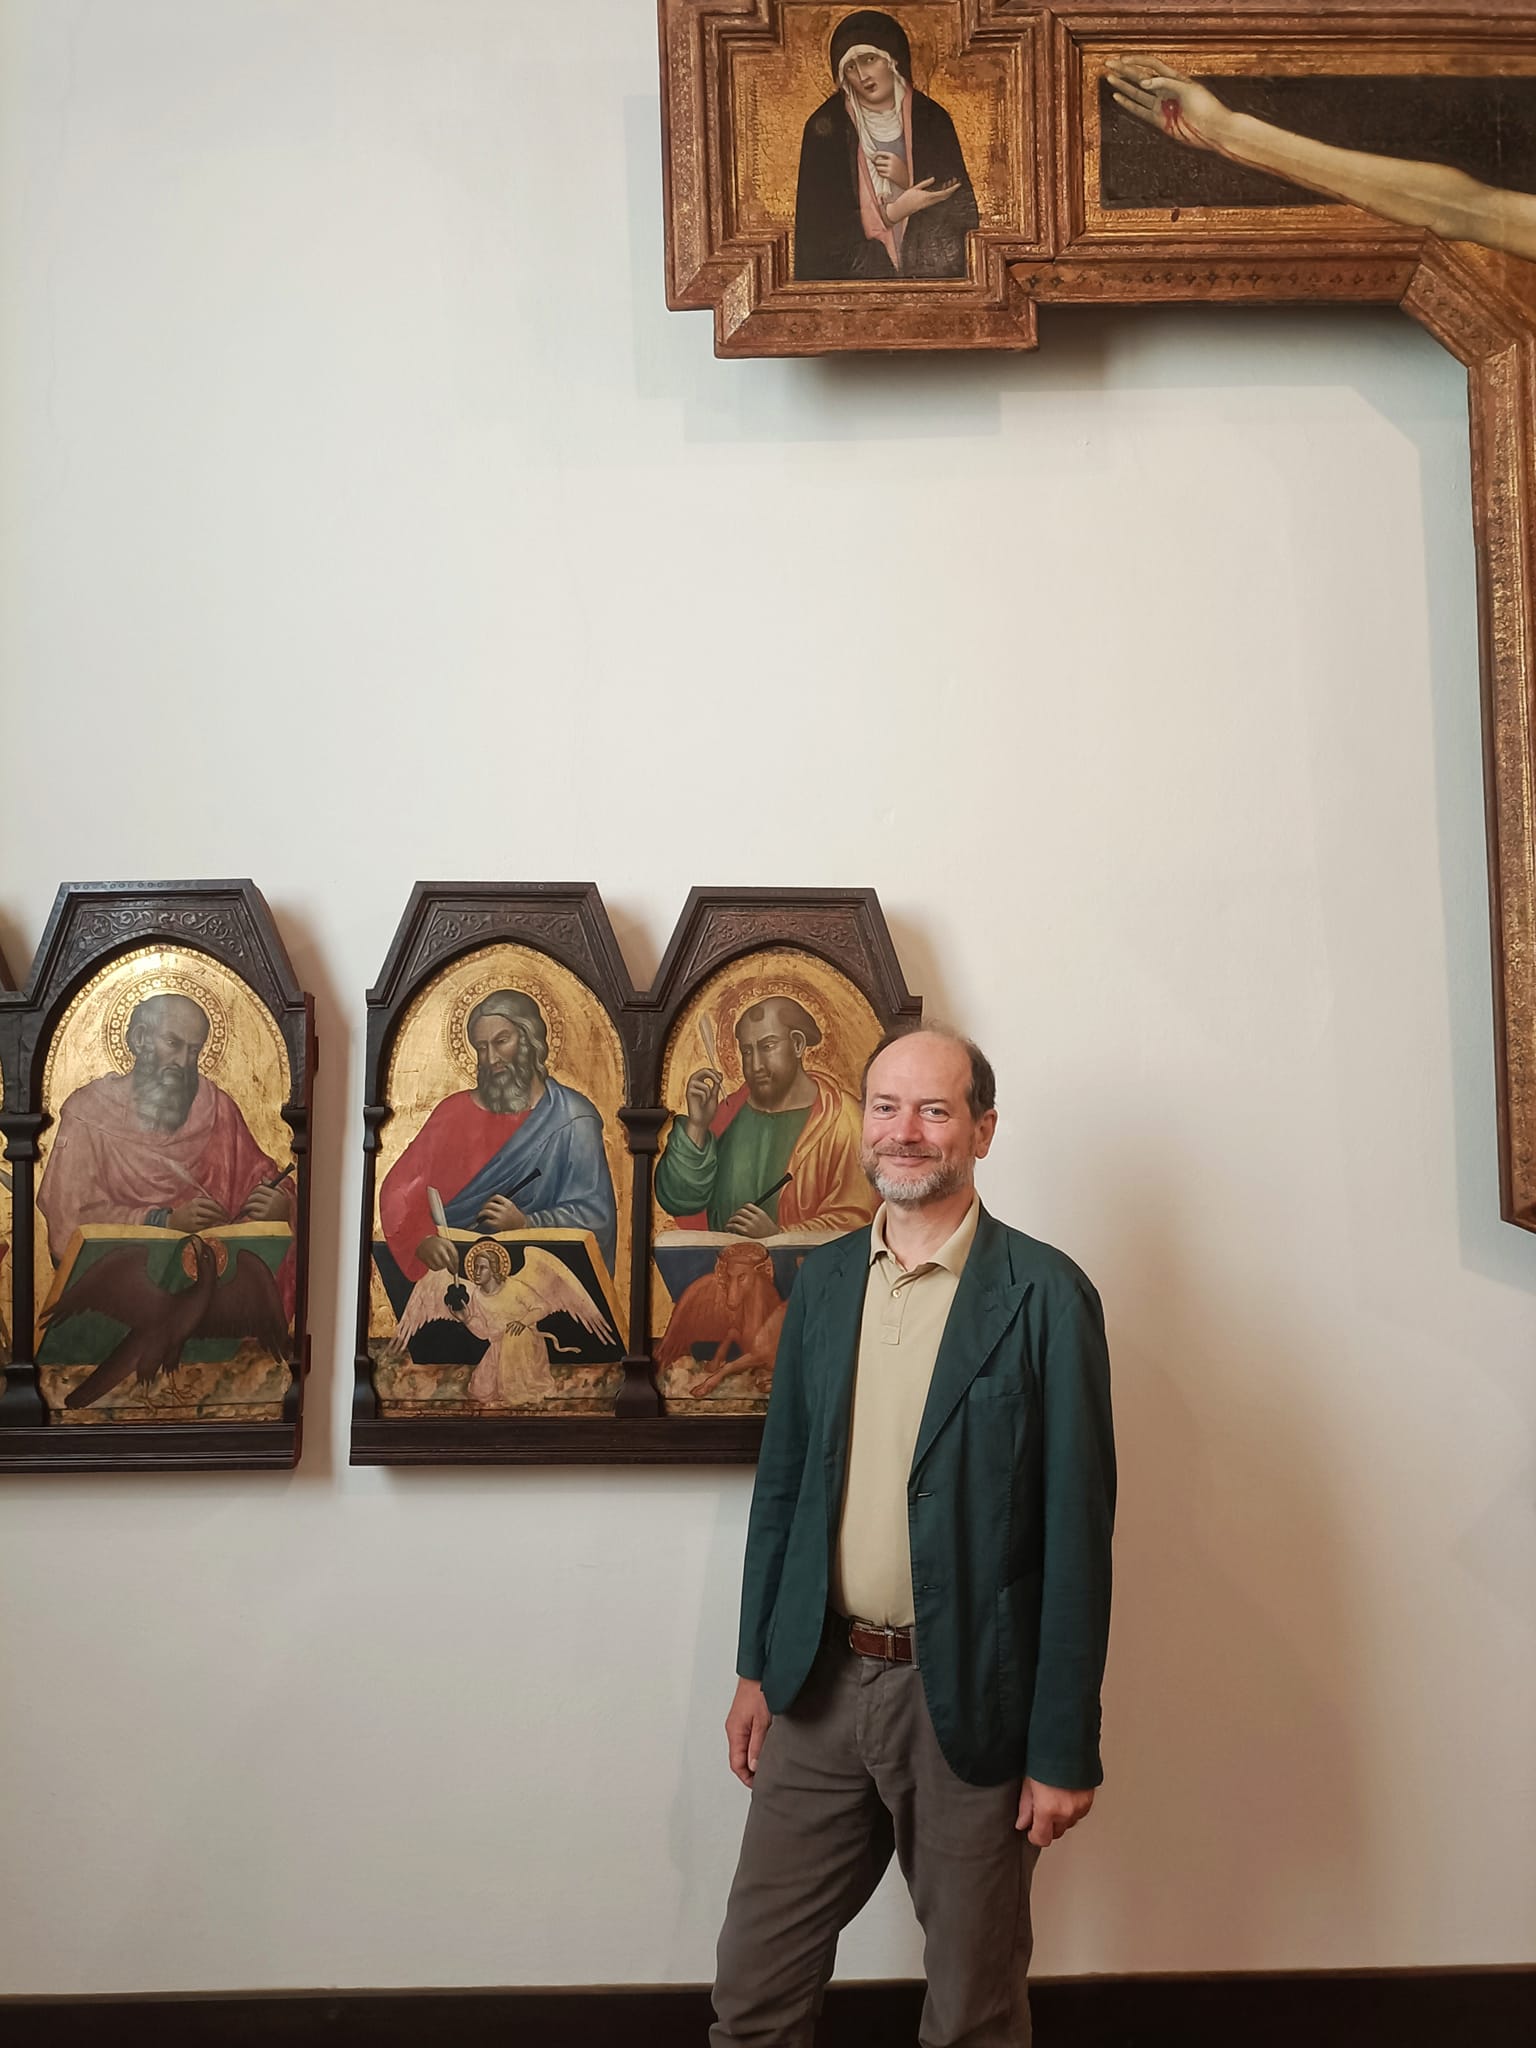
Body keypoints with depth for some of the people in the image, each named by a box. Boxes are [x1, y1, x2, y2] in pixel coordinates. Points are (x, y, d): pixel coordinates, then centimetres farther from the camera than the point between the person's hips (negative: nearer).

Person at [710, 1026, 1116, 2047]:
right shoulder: (823, 1278, 5)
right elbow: (782, 1482, 11)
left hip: (967, 1699, -4)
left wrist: (1064, 1749, -11)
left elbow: (1076, 1530, -11)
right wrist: (758, 1666, 10)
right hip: (820, 1685, 4)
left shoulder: (1044, 1294, -11)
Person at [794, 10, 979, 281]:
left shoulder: (931, 119, 5)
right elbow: (819, 222, -3)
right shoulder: (826, 126, -1)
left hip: (930, 268, 1)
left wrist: (908, 180, -9)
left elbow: (962, 210, 6)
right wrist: (893, 212, -12)